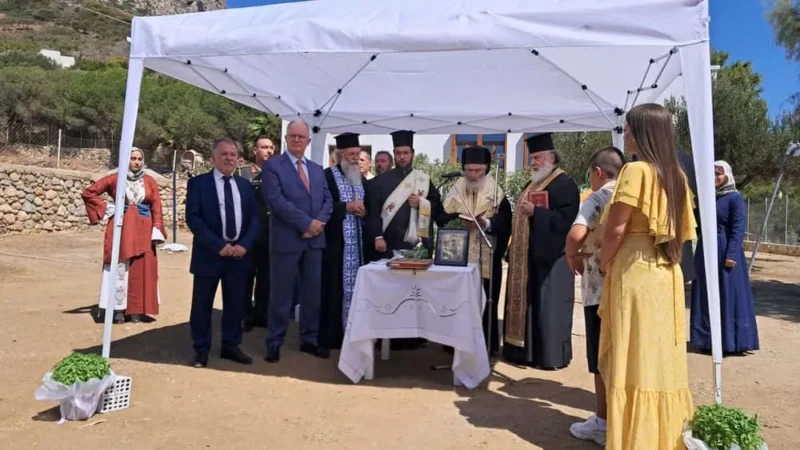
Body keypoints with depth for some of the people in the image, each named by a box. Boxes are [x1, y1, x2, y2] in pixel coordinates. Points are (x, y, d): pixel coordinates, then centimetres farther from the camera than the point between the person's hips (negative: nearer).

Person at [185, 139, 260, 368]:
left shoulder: (245, 185, 12)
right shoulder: (198, 183, -1)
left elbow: (255, 218, 7)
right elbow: (193, 218, -10)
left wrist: (245, 245, -9)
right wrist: (219, 245, -17)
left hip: (240, 253, 4)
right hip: (209, 253, -3)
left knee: (235, 303, 10)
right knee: (202, 305, 6)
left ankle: (231, 346, 25)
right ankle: (201, 349, 21)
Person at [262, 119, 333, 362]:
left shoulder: (317, 169, 16)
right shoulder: (273, 166, -3)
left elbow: (327, 200, 10)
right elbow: (276, 200, -15)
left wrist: (319, 222, -9)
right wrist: (306, 223, -16)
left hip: (315, 239, 6)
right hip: (287, 239, -5)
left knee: (313, 293, 11)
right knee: (281, 294, 3)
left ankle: (309, 339, 24)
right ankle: (274, 343, 16)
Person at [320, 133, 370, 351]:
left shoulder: (362, 179, 17)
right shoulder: (327, 176, -3)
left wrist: (362, 211, -1)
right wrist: (347, 207, -14)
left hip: (358, 242, 6)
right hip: (335, 242, -6)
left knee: (356, 286, 5)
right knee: (334, 288, -4)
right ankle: (331, 336, 3)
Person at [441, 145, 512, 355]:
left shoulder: (496, 191, -1)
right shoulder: (456, 190, 6)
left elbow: (504, 221, -7)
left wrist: (486, 223, -25)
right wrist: (460, 220, -16)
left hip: (487, 256, -2)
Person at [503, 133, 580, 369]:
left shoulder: (564, 184, -10)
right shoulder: (533, 184, 18)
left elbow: (565, 218, -22)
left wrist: (535, 212, -23)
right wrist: (514, 250, 16)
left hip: (551, 256, -9)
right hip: (529, 255, 9)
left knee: (548, 307, -3)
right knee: (528, 303, 12)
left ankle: (551, 355, 7)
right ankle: (526, 351, 21)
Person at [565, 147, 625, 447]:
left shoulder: (598, 197, -8)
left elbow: (575, 234, -24)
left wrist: (571, 255, -5)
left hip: (602, 287, -6)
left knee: (603, 359, 3)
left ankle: (603, 423, 13)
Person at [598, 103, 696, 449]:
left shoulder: (636, 169, -12)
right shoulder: (677, 174, 11)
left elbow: (616, 228, -14)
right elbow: (683, 231, 14)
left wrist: (604, 263, 0)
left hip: (634, 271, -8)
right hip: (666, 273, 8)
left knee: (633, 359, 0)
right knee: (660, 356, 15)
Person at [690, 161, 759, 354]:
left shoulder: (735, 198, -6)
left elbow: (738, 228, -12)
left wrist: (732, 254, -20)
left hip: (725, 252, -7)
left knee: (729, 296, -1)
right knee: (707, 297, 9)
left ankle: (731, 342, 7)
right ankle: (709, 340, 18)